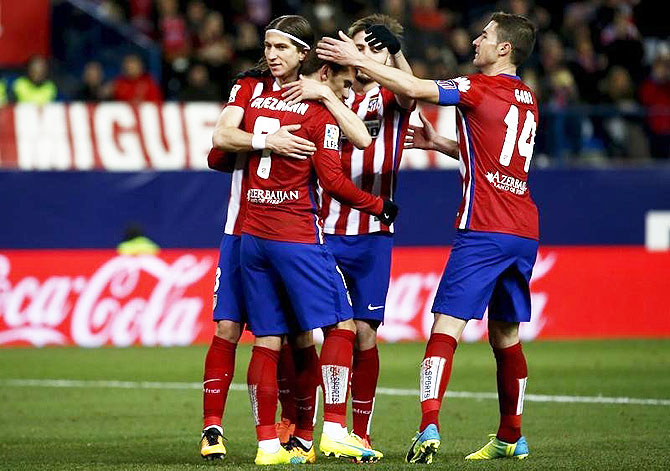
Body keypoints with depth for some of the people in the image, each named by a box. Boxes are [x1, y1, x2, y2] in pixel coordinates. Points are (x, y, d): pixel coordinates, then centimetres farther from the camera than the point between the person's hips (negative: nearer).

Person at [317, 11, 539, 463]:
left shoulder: (483, 88, -7)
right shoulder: (527, 99, 17)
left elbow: (415, 88, -12)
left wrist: (357, 59, -4)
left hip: (484, 231, -8)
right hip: (524, 232, 8)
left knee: (446, 326, -12)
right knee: (506, 336, 16)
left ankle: (429, 428, -25)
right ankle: (511, 438, 22)